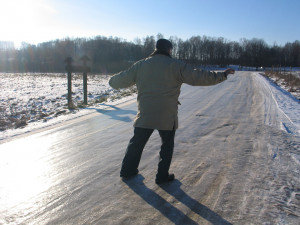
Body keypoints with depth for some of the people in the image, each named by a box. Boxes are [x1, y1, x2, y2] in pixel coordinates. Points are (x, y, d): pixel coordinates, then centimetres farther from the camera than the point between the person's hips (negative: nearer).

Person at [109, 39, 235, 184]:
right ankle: (162, 176, 19)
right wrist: (222, 75, 4)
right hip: (167, 117, -3)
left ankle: (127, 171, 29)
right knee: (167, 145, 16)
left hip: (144, 115, 3)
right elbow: (199, 77, -6)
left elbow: (123, 79, 15)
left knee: (137, 143, 18)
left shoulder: (140, 65, 6)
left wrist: (113, 81, 37)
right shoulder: (176, 65, -5)